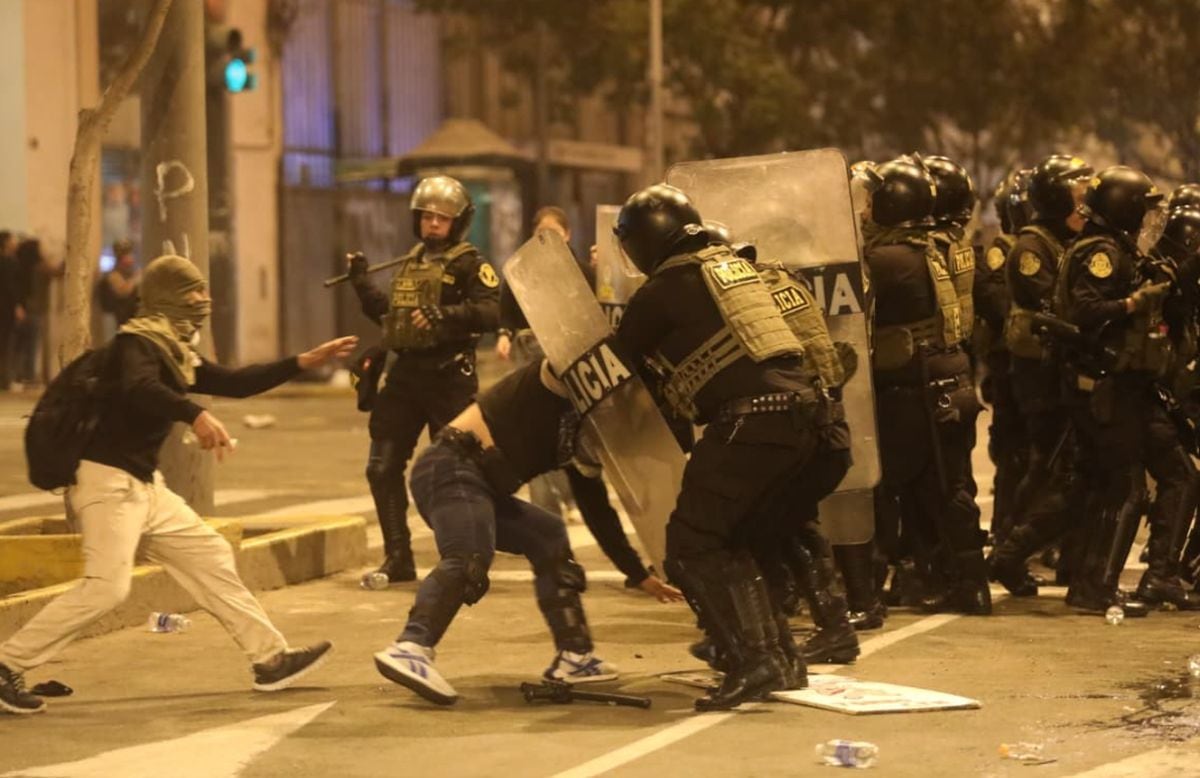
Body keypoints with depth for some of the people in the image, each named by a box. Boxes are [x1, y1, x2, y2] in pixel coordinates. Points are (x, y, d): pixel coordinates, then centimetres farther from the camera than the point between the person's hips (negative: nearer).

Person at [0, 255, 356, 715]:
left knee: (210, 559, 10)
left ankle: (270, 659, 16)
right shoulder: (137, 343, -14)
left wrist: (305, 362, 18)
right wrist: (196, 415, -51)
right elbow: (139, 389, -36)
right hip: (107, 481, -10)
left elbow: (234, 384, 21)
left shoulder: (174, 352, 14)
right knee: (107, 586, -20)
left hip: (145, 486, 10)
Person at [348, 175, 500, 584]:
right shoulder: (409, 264, 18)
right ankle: (398, 558, 10)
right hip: (405, 373, 7)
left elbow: (490, 312, -19)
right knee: (382, 467, 3)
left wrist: (444, 315, -31)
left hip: (448, 376, -7)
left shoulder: (468, 263, -4)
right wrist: (361, 283, 21)